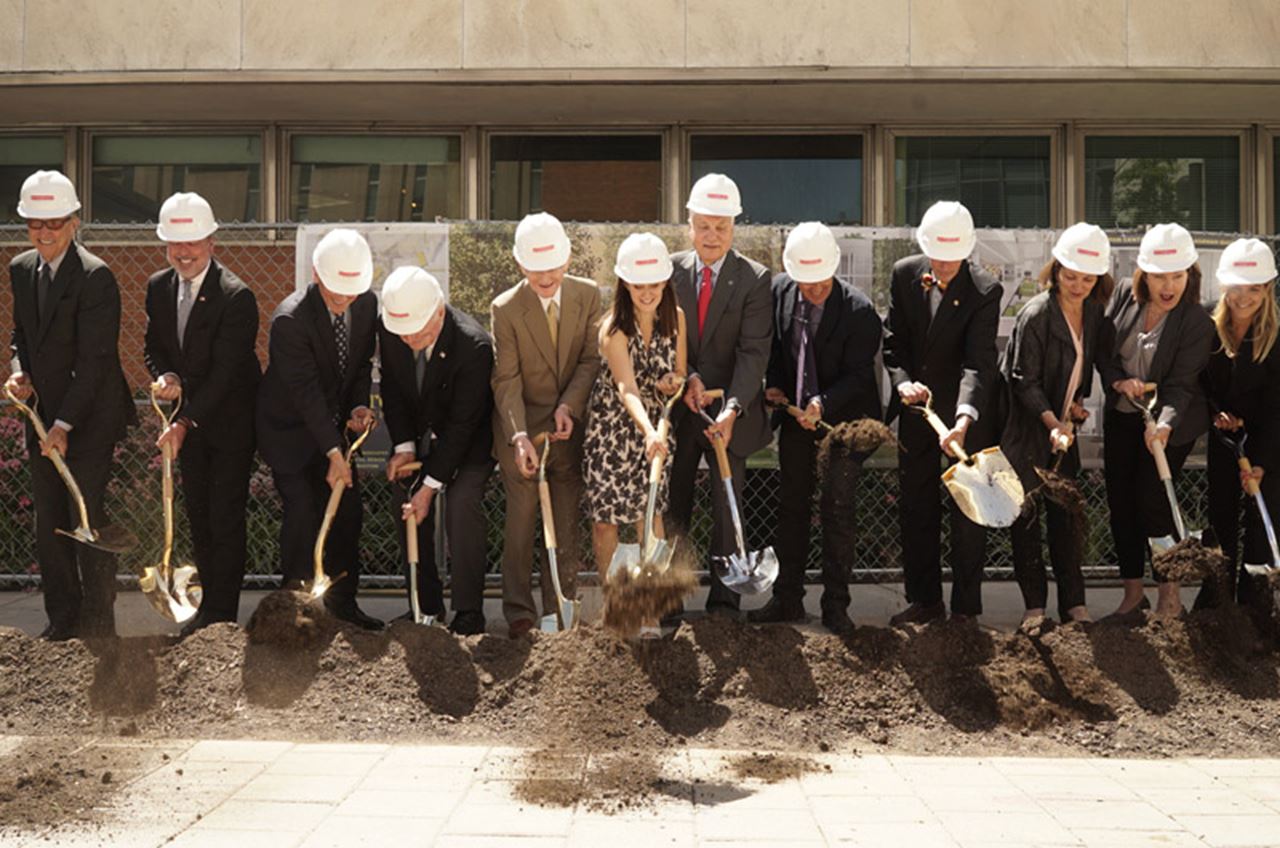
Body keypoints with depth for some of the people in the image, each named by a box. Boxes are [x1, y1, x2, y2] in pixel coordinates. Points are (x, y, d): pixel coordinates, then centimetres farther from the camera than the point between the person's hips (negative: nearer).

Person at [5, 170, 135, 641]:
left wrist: (65, 424, -20)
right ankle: (62, 619, 22)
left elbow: (93, 359, -18)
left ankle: (97, 629, 6)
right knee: (49, 525, 11)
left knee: (87, 521, -4)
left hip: (88, 420, -7)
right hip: (42, 416, 7)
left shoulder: (95, 276, -16)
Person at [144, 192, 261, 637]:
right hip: (190, 418, 7)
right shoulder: (158, 287, 1)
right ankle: (208, 605, 24)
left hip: (231, 421, -7)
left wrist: (184, 422, -29)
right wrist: (164, 377, -13)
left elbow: (225, 371, -24)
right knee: (199, 516, 13)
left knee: (226, 518, -3)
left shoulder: (236, 297, -21)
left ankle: (222, 613, 6)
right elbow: (153, 346, 10)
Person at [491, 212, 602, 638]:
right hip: (522, 424, -3)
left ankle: (560, 608, 15)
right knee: (521, 519, -4)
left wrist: (569, 407, -16)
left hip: (571, 422, 3)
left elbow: (592, 359, -2)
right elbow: (506, 380, -14)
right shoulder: (505, 308, -11)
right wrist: (519, 436, -25)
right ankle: (518, 611, 3)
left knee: (567, 520, 6)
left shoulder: (588, 295, -3)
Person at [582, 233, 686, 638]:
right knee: (605, 515, 6)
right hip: (612, 427, -3)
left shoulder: (675, 317, -5)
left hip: (654, 427, 3)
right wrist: (649, 431, -51)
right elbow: (626, 389, -34)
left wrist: (675, 383, -17)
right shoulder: (614, 329, -20)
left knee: (651, 512, -4)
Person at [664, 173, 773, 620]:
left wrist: (732, 409, -24)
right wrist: (687, 378, -14)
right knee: (671, 511, 6)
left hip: (729, 413, -2)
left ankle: (724, 603, 11)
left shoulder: (755, 279, -6)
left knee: (728, 510, 3)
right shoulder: (670, 270, 2)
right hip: (676, 408, 2)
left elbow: (754, 351, -13)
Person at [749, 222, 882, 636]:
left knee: (837, 511, 0)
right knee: (791, 508, 11)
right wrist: (773, 384, -4)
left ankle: (835, 605, 10)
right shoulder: (779, 291, -5)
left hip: (842, 420, -4)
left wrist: (823, 404, -29)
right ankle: (787, 598, 21)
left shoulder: (859, 311, -19)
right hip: (795, 419, 5)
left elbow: (857, 376, -16)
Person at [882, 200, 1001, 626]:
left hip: (967, 412, -4)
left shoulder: (985, 290, -17)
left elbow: (979, 363, -26)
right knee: (916, 510, 11)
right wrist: (902, 382, -21)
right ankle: (924, 599, 23)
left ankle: (966, 607, 13)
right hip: (916, 408, 4)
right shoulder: (904, 275, -5)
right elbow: (892, 340, -1)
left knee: (968, 511, 3)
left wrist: (964, 418, -40)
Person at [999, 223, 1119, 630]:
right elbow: (1024, 382, -17)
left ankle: (1074, 604, 13)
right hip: (1026, 429, -5)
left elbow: (1103, 357, 13)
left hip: (1062, 424, 6)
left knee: (1065, 513, 8)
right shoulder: (1035, 314, -18)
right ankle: (1034, 605, 7)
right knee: (1026, 515, 0)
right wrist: (1053, 422, -25)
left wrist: (1077, 403, -2)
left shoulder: (1095, 312, 1)